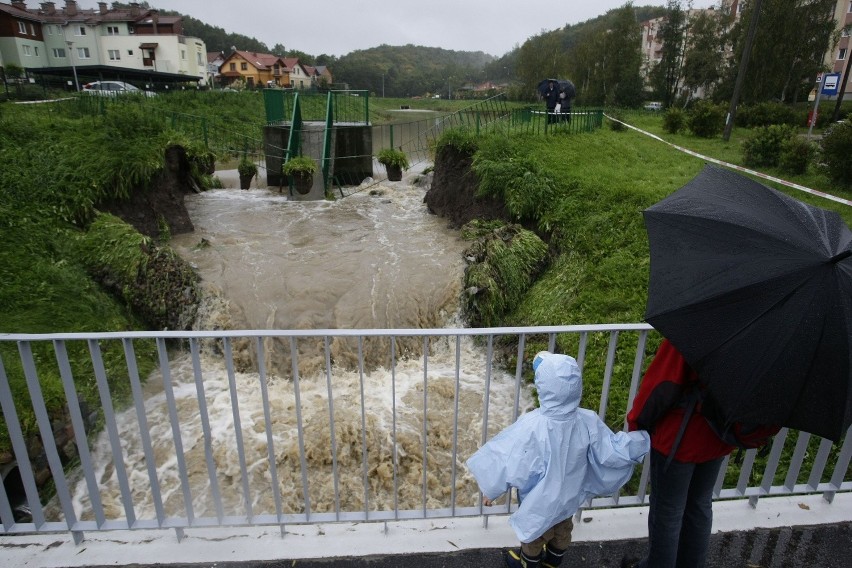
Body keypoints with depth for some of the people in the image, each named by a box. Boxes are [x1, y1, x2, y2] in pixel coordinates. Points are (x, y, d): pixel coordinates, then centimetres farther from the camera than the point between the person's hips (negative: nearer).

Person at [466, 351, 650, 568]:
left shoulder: (532, 426, -37)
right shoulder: (589, 421, -26)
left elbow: (510, 465, -29)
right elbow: (613, 453, -15)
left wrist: (491, 489, -12)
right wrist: (642, 438, 0)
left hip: (539, 501, -4)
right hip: (569, 496, 4)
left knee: (535, 532, 26)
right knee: (562, 529, 32)